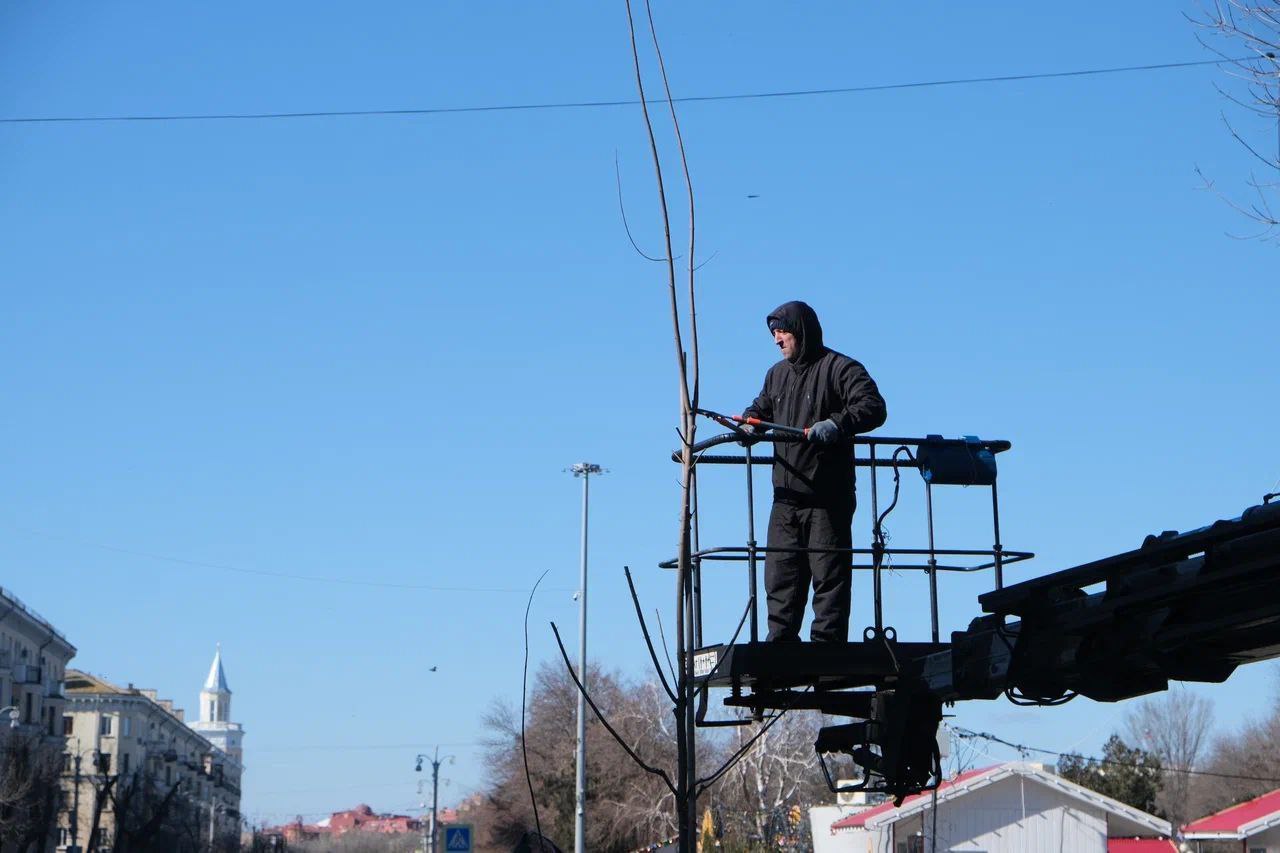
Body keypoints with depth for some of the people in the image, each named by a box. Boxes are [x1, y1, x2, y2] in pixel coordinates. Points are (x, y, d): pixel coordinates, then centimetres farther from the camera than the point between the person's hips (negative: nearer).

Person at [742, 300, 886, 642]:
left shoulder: (840, 369, -6)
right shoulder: (777, 374, 18)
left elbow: (873, 408, -17)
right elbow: (762, 409, 32)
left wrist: (837, 424, -33)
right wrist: (748, 422, 8)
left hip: (829, 498, -7)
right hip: (786, 497, 7)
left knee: (829, 576, -4)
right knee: (780, 576, 8)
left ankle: (826, 646, -1)